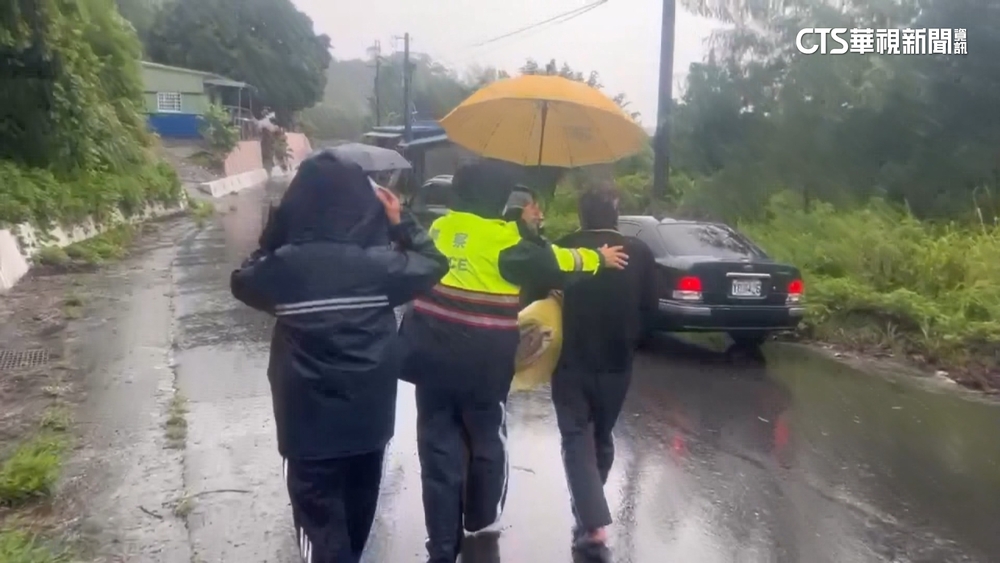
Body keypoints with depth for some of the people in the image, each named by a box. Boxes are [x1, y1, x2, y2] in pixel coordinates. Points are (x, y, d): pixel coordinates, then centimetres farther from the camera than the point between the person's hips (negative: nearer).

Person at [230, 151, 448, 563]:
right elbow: (434, 265, 7)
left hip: (310, 420, -3)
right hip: (369, 413, 3)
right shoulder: (380, 262, -12)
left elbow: (242, 282, 7)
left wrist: (272, 239, 12)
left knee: (321, 516, 8)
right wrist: (400, 223, 10)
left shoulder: (283, 264, -16)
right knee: (358, 505, 25)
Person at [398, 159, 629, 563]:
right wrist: (597, 258, 2)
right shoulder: (502, 237, -9)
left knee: (440, 449, 9)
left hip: (433, 355, 4)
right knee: (487, 440, 20)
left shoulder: (439, 228, 6)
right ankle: (482, 520, 37)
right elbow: (542, 261, -8)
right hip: (483, 362, -3)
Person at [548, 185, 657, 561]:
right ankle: (589, 515, 30)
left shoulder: (564, 248, -9)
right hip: (616, 361, 2)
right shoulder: (639, 253, -5)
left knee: (577, 438, 1)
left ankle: (594, 526, -12)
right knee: (601, 437, 18)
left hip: (573, 358, -2)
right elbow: (650, 306, 3)